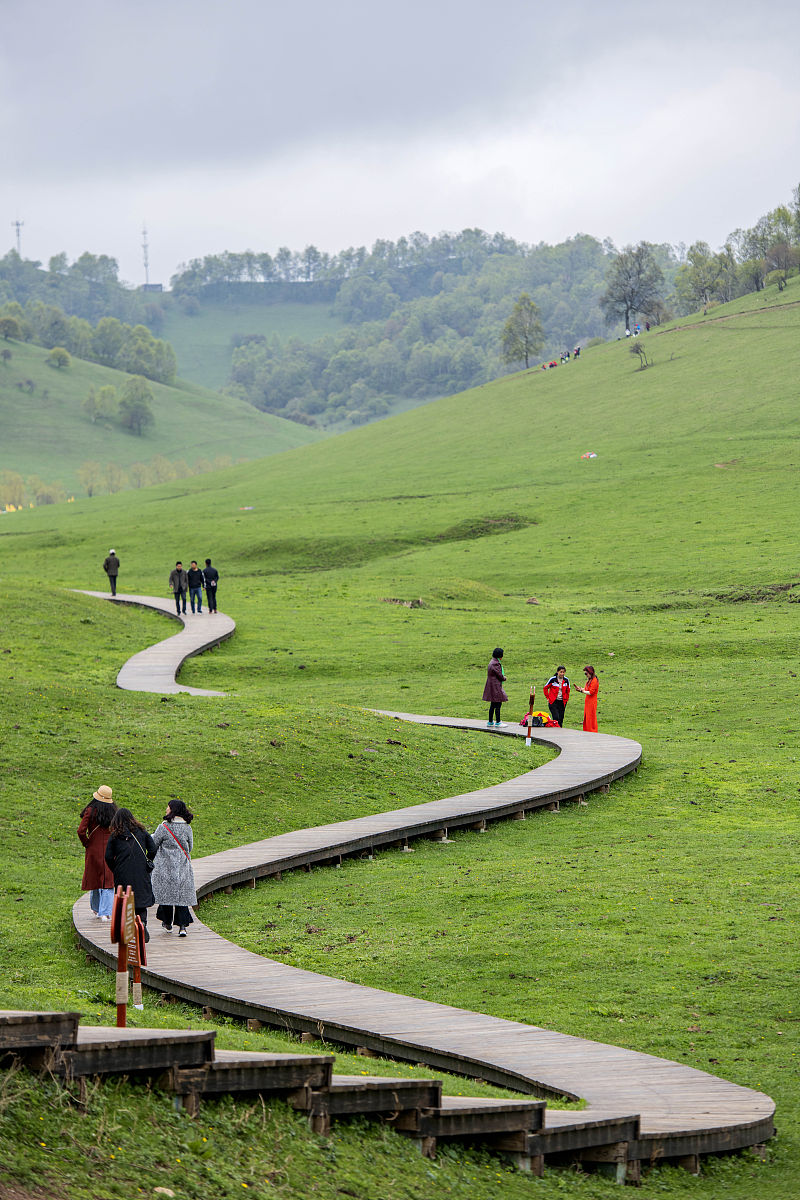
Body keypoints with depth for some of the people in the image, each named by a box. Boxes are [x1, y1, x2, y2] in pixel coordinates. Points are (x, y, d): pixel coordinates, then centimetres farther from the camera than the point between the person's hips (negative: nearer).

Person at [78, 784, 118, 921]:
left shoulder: (91, 811, -10)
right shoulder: (113, 812, -3)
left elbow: (81, 831, -16)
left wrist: (86, 843, 0)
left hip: (94, 849, -1)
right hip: (110, 851, 1)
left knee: (94, 878, 17)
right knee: (108, 880, 2)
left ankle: (96, 908, 33)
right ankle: (106, 912, -8)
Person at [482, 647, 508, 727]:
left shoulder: (492, 662, 13)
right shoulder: (496, 664, -19)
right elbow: (500, 676, -16)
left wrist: (503, 676, 4)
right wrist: (504, 678, 4)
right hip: (495, 686, -10)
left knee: (493, 705, 15)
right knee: (498, 704, -5)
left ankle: (490, 721, 21)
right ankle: (498, 722, -3)